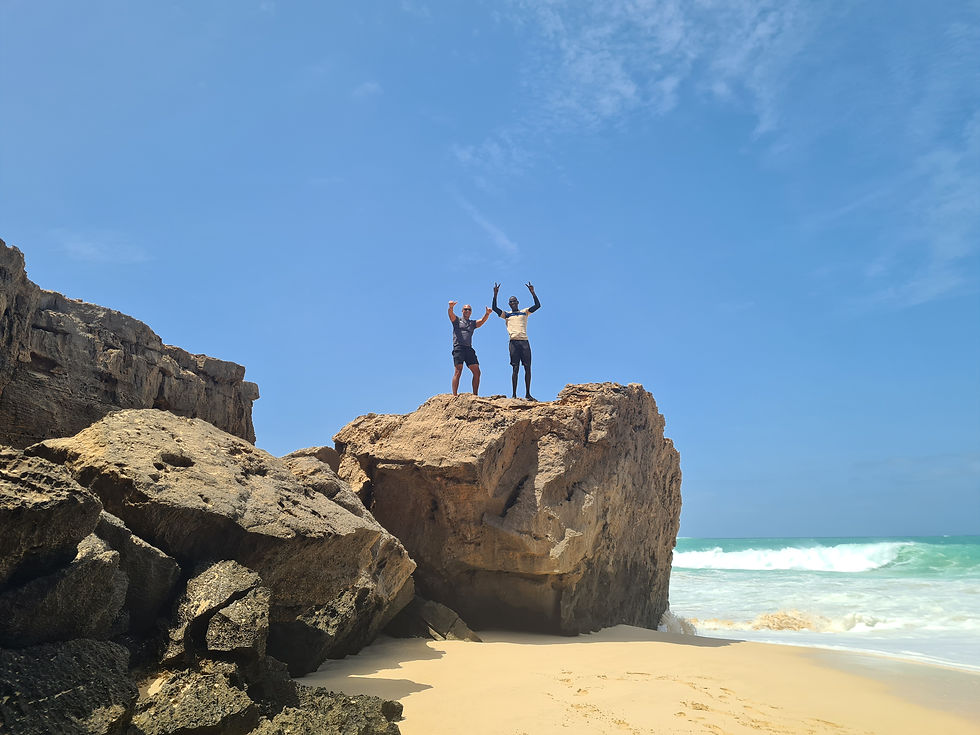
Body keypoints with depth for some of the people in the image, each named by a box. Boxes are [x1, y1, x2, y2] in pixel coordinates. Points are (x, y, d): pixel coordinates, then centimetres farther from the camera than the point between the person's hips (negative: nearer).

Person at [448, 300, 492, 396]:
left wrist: (487, 314, -17)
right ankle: (454, 395, -17)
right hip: (458, 348, -5)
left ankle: (475, 395, 5)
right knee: (458, 372, -14)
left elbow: (482, 321, 5)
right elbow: (451, 314, -6)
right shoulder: (457, 320, 14)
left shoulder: (473, 323, 23)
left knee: (477, 372, -2)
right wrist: (451, 307, -30)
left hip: (469, 349, 5)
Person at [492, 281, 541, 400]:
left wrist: (532, 292, -2)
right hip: (514, 342, -1)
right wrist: (495, 294, -4)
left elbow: (538, 305, 8)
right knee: (515, 368, -6)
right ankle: (514, 395, -5)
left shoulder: (525, 312, 18)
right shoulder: (506, 314, 16)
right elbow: (494, 308, 4)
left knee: (528, 368, -2)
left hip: (525, 341, 2)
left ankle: (527, 394, 3)